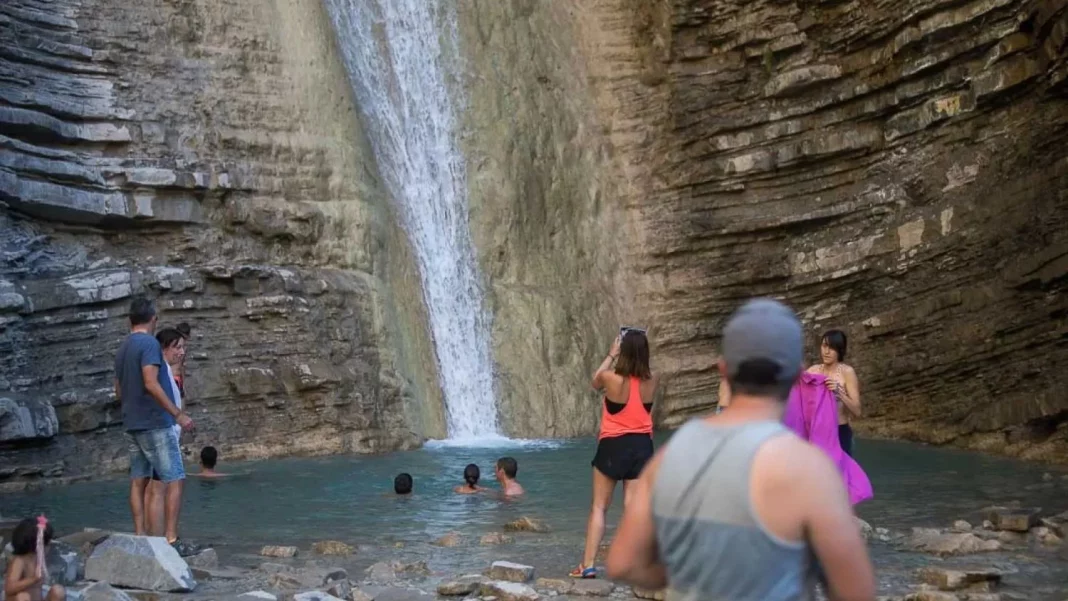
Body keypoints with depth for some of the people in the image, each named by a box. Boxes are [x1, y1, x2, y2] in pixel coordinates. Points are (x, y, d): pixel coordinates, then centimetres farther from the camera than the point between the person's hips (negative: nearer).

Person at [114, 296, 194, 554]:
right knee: (174, 480, -6)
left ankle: (140, 536, 10)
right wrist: (178, 414, -20)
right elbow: (151, 383, -21)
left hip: (132, 424, 9)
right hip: (155, 423, -9)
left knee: (139, 480, 9)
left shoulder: (122, 349, 14)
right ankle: (171, 539, -10)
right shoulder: (150, 344, -12)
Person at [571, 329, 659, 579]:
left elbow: (595, 382, 10)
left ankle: (588, 565, 4)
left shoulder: (611, 378, -15)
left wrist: (611, 355, 16)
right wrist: (639, 348, 16)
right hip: (642, 446, 2)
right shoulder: (652, 380, -7)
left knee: (599, 507, 7)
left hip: (613, 446, -2)